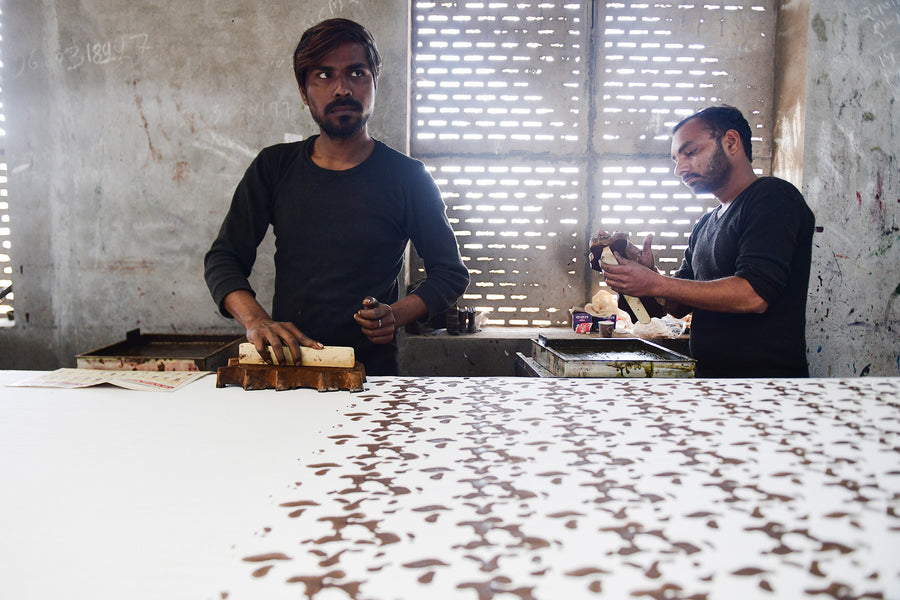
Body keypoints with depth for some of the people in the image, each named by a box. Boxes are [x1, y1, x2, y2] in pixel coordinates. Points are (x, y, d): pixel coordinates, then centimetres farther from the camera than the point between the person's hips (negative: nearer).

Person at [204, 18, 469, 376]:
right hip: (284, 362, 2)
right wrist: (255, 320, -10)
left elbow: (451, 272, 9)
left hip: (372, 369, -2)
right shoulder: (274, 168, 9)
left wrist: (396, 315, -9)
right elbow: (223, 258, 10)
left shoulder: (407, 178, 1)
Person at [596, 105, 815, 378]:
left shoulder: (773, 197, -6)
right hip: (708, 373, 7)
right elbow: (679, 306, 19)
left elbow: (753, 296, -19)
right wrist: (647, 271, -1)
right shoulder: (704, 225, 20)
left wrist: (654, 283, -17)